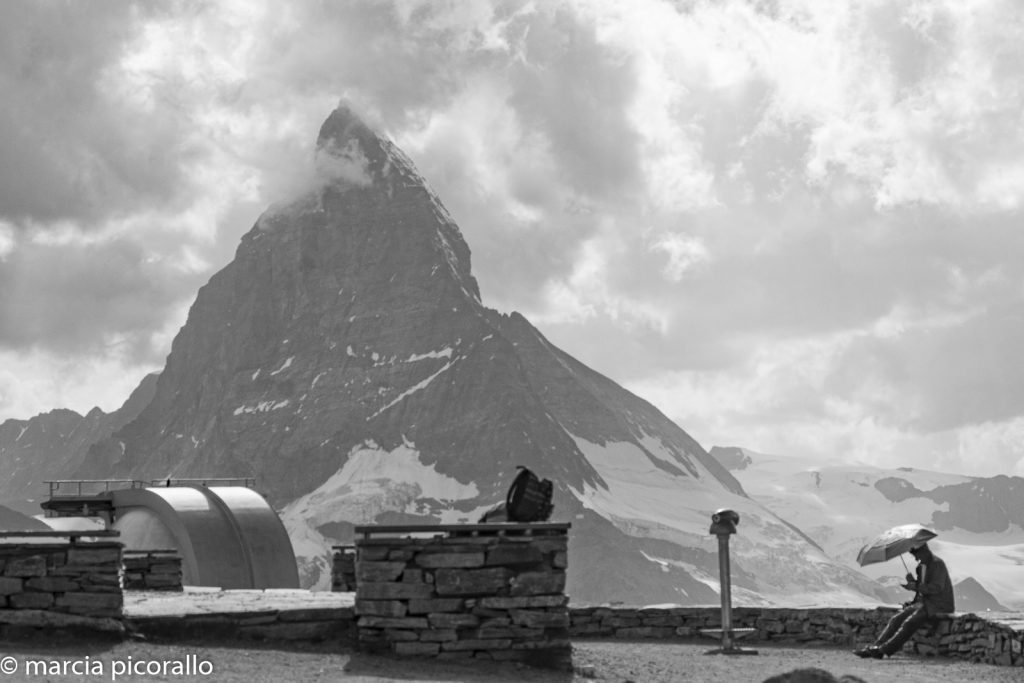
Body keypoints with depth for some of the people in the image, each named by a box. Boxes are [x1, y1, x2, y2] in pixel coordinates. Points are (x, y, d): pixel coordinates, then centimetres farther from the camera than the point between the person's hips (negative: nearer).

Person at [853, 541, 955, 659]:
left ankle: (885, 649, -29)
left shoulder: (937, 563, -13)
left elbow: (936, 588, -21)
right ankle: (877, 646, -16)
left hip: (938, 606, -8)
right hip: (924, 603, 9)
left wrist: (915, 586, -22)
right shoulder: (921, 566, 15)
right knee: (897, 619, -9)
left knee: (910, 622, -26)